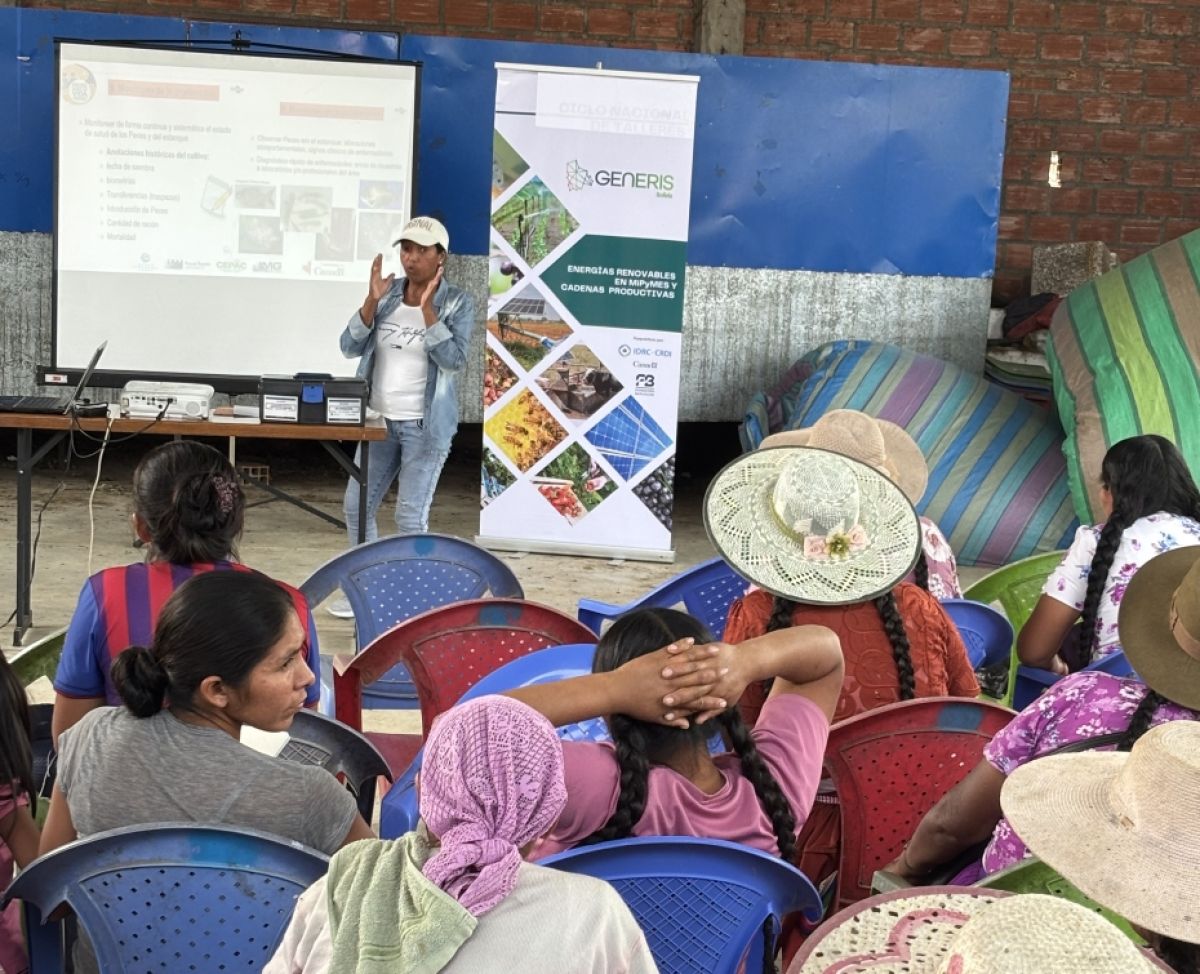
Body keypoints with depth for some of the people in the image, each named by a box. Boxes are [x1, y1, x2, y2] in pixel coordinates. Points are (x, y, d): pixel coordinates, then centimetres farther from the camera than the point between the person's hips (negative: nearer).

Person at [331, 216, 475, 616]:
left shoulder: (457, 302, -5)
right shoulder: (387, 293, 5)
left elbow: (454, 359, -17)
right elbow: (350, 347, 0)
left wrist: (427, 308, -22)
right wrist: (372, 300, -13)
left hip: (426, 425, -5)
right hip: (380, 419, 5)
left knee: (411, 516, -5)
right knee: (357, 505, 9)